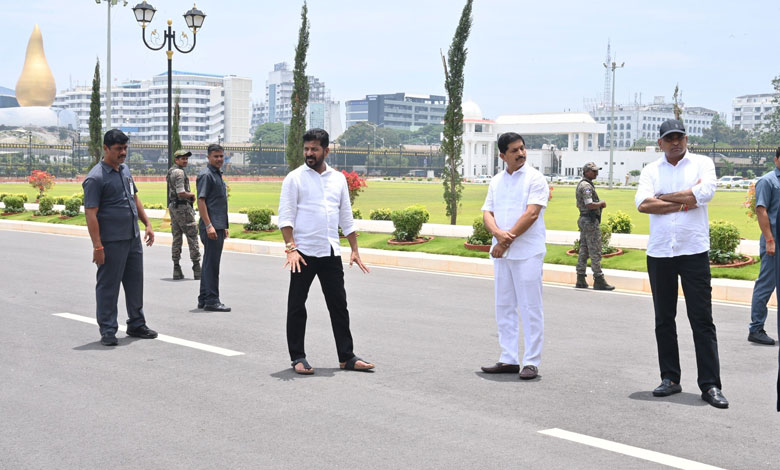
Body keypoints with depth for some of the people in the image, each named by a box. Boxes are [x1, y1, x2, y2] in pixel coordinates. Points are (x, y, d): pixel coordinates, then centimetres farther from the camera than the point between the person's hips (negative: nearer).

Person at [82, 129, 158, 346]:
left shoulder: (125, 170, 12)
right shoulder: (95, 178, -13)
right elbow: (91, 214, -17)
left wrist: (147, 224, 18)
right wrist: (97, 246, -21)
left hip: (133, 238, 8)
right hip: (111, 242, -8)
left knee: (135, 282, 15)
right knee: (108, 286, 0)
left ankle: (137, 325, 28)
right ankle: (107, 331, 9)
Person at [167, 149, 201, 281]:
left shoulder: (171, 171, 15)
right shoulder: (179, 172, -16)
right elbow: (181, 193, -24)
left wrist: (189, 196, 11)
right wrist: (192, 194, -5)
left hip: (172, 206, 9)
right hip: (182, 207, -9)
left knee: (176, 238, 9)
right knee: (192, 236, -4)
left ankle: (177, 270, 9)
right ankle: (197, 269, -4)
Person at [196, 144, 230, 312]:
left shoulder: (218, 174, 19)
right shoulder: (206, 175, -11)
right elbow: (201, 201, -17)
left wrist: (224, 227, 23)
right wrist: (208, 225, -23)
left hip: (218, 226, 10)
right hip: (211, 227, -10)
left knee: (210, 263, 13)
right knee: (211, 263, -7)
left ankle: (204, 299, 19)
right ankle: (211, 300, -4)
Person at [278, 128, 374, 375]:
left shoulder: (338, 179, 11)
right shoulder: (294, 178, -2)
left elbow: (346, 218, 15)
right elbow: (285, 216, -7)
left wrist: (354, 250, 9)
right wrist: (291, 248, -18)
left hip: (331, 253, 4)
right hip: (304, 252, -4)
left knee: (339, 305, 7)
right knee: (297, 306, 3)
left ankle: (346, 357, 14)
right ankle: (297, 357, 13)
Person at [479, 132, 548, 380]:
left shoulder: (535, 178, -4)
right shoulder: (496, 181, 14)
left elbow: (532, 213, -14)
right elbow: (487, 213, 7)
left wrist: (508, 240, -15)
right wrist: (499, 234, -14)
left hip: (528, 253, -6)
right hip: (501, 253, 6)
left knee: (530, 308, -2)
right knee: (504, 307, 10)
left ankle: (531, 362, 3)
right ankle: (509, 360, 18)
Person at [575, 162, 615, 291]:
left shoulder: (581, 184, 16)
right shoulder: (587, 186, -16)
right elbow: (590, 205, -27)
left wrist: (598, 204, 14)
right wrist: (601, 203, -9)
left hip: (583, 220, 10)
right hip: (591, 221, -10)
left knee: (583, 251, 11)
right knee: (595, 252, -6)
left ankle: (581, 280, 13)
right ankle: (599, 281, -3)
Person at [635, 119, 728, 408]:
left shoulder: (702, 164, 3)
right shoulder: (651, 170, 8)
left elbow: (705, 192, -17)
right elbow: (642, 204, -9)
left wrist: (663, 197, -9)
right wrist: (683, 203, -13)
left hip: (694, 252, -3)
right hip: (659, 253, 3)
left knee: (702, 320, -3)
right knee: (664, 320, 10)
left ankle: (710, 385, -1)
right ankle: (670, 378, 20)